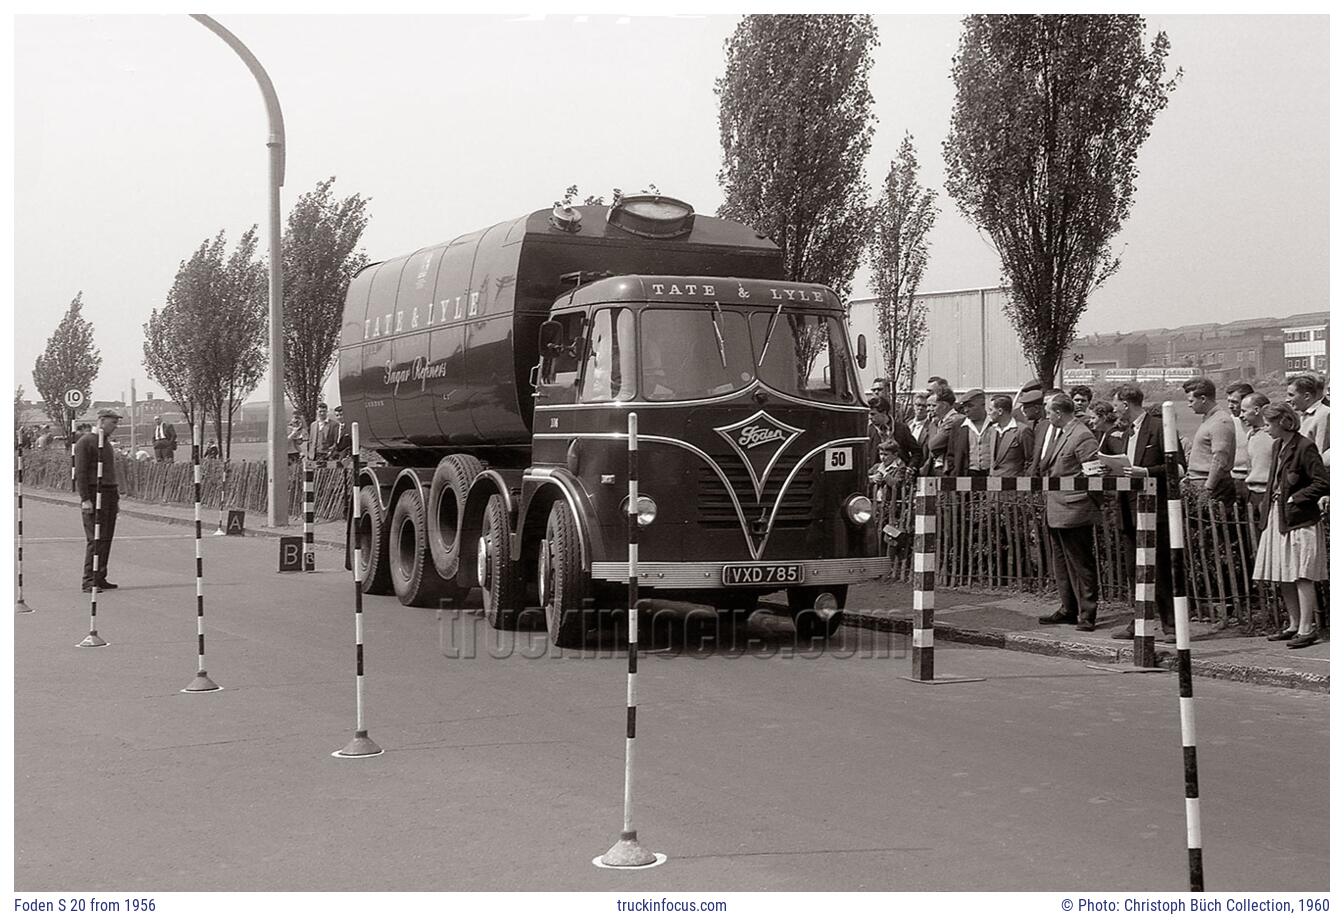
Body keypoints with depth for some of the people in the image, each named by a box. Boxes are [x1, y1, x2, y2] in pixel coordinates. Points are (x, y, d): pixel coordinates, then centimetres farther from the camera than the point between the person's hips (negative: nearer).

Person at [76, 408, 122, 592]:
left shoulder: (107, 442, 18)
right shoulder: (85, 442, -7)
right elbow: (80, 473, -13)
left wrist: (114, 496, 19)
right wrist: (85, 499, -19)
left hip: (110, 493, 8)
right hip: (94, 495, -8)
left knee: (106, 538, 8)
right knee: (95, 539, -11)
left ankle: (100, 578, 14)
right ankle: (89, 581, -10)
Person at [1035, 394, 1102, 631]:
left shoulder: (1082, 437, -15)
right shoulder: (1058, 434, 14)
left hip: (1074, 511, -10)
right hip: (1055, 511, 10)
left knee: (1081, 564, -2)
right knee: (1061, 564, 16)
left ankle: (1087, 615, 3)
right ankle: (1068, 610, 25)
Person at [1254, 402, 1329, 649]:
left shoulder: (1305, 447, -14)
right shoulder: (1278, 445, 12)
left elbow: (1323, 484, -16)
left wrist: (1294, 498, -14)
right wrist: (1274, 496, 9)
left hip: (1300, 520, -9)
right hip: (1278, 518, 9)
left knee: (1301, 576, -5)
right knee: (1282, 577, 11)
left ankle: (1307, 629, -1)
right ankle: (1294, 625, 21)